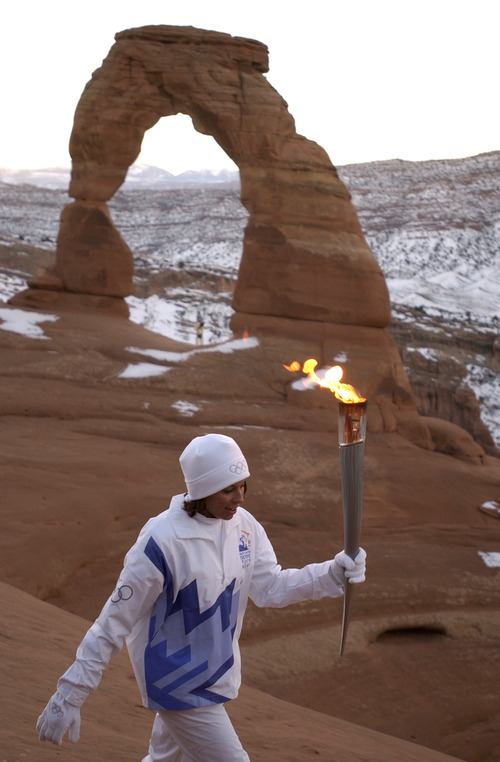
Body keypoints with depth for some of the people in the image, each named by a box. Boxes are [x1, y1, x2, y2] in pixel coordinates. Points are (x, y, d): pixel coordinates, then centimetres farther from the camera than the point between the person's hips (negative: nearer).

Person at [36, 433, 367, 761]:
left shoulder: (243, 525, -5)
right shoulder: (162, 542, -27)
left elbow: (270, 587, 0)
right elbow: (115, 622, -22)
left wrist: (334, 574, -15)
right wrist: (69, 696, -19)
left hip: (217, 671, 8)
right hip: (179, 684, -7)